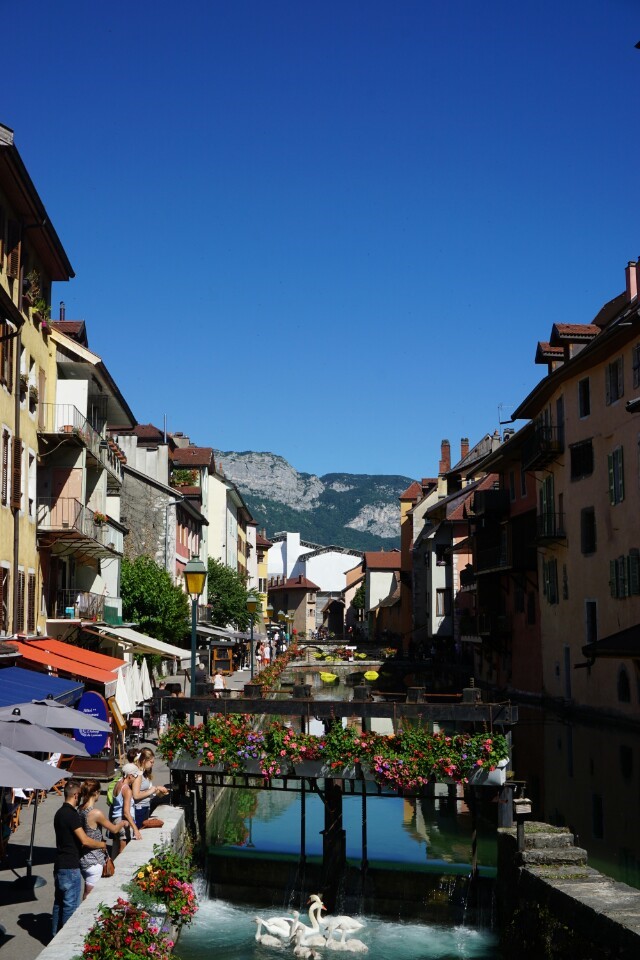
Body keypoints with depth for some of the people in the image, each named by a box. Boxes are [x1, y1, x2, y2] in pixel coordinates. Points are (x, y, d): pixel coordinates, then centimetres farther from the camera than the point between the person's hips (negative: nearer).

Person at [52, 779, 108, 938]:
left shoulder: (60, 812, 10)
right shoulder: (72, 814, -19)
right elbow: (85, 840, -23)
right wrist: (102, 844, -6)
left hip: (59, 865, 9)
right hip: (70, 866, -9)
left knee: (59, 901, 17)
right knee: (71, 905, -1)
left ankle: (56, 935, 25)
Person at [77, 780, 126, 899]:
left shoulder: (79, 809, 0)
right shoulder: (96, 813, -22)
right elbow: (114, 829, -8)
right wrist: (123, 823, 12)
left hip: (82, 857, 7)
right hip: (93, 861, -7)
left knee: (87, 893, 21)